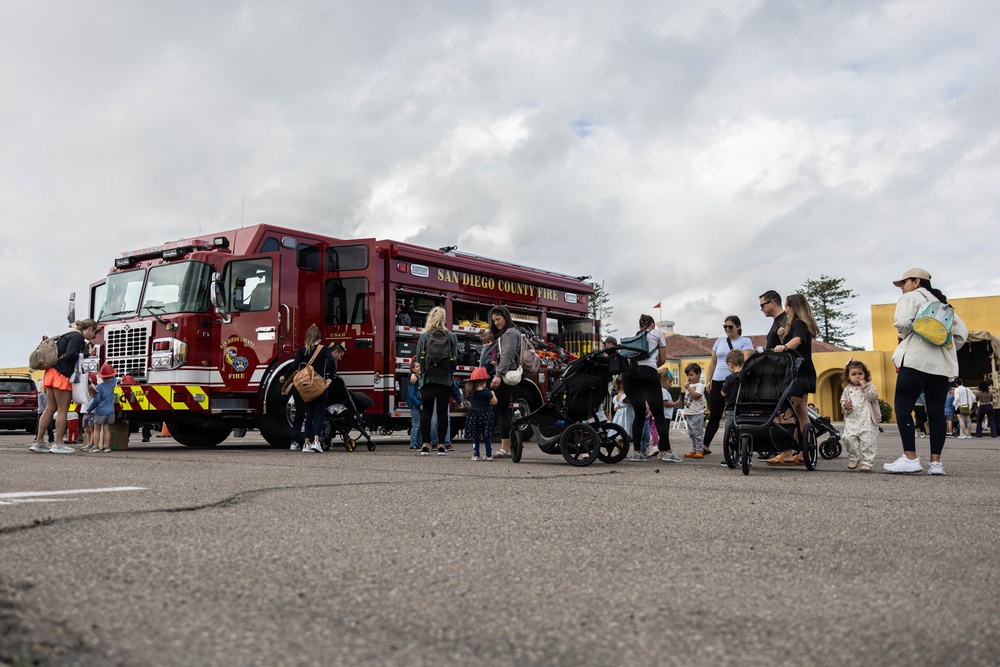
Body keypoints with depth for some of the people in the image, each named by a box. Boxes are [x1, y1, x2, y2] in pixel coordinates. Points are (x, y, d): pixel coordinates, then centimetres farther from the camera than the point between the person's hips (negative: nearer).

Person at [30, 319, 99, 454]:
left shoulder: (72, 335, 21)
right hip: (61, 375, -10)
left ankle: (39, 441, 12)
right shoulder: (78, 336, -9)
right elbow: (70, 355, -21)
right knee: (63, 409, -5)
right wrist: (86, 354, -9)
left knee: (51, 408, 11)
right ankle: (58, 445, -3)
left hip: (52, 372, 10)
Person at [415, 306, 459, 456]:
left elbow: (419, 358, -2)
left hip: (428, 379, -1)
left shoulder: (424, 337, -2)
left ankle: (425, 445, 3)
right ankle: (441, 445, 4)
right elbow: (455, 358, 2)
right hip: (445, 380, 1)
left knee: (426, 411, 4)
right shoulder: (452, 337, 1)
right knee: (442, 412, 5)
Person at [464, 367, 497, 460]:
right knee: (487, 437, 6)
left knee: (475, 437, 10)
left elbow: (470, 404, 11)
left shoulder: (470, 392, 1)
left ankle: (475, 455, 5)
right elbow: (494, 402, -9)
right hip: (485, 416, -4)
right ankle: (489, 455, 10)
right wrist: (493, 394, 7)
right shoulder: (486, 392, -14)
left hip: (473, 416, 4)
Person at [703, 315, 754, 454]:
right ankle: (706, 446, 8)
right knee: (714, 415, 5)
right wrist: (708, 380, 10)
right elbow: (713, 362, 18)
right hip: (718, 382, 4)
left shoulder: (745, 341, 3)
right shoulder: (719, 341, 16)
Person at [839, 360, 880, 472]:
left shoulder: (869, 386, 3)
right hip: (852, 419, 3)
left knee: (868, 441, -5)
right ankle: (853, 458, 10)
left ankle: (867, 462, 2)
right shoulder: (848, 389, 12)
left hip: (867, 420, -3)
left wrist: (864, 386, -16)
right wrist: (845, 404, -2)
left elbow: (873, 397, -12)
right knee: (849, 437, -10)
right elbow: (843, 399, 19)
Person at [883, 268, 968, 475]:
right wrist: (948, 349, 19)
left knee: (903, 406, -5)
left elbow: (902, 323, -14)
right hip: (942, 364, 7)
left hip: (916, 359, -7)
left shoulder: (911, 297, 4)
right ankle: (936, 462, 3)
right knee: (936, 412, 5)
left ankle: (910, 458, -11)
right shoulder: (942, 303, 24)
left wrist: (903, 337, 5)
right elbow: (962, 332, 18)